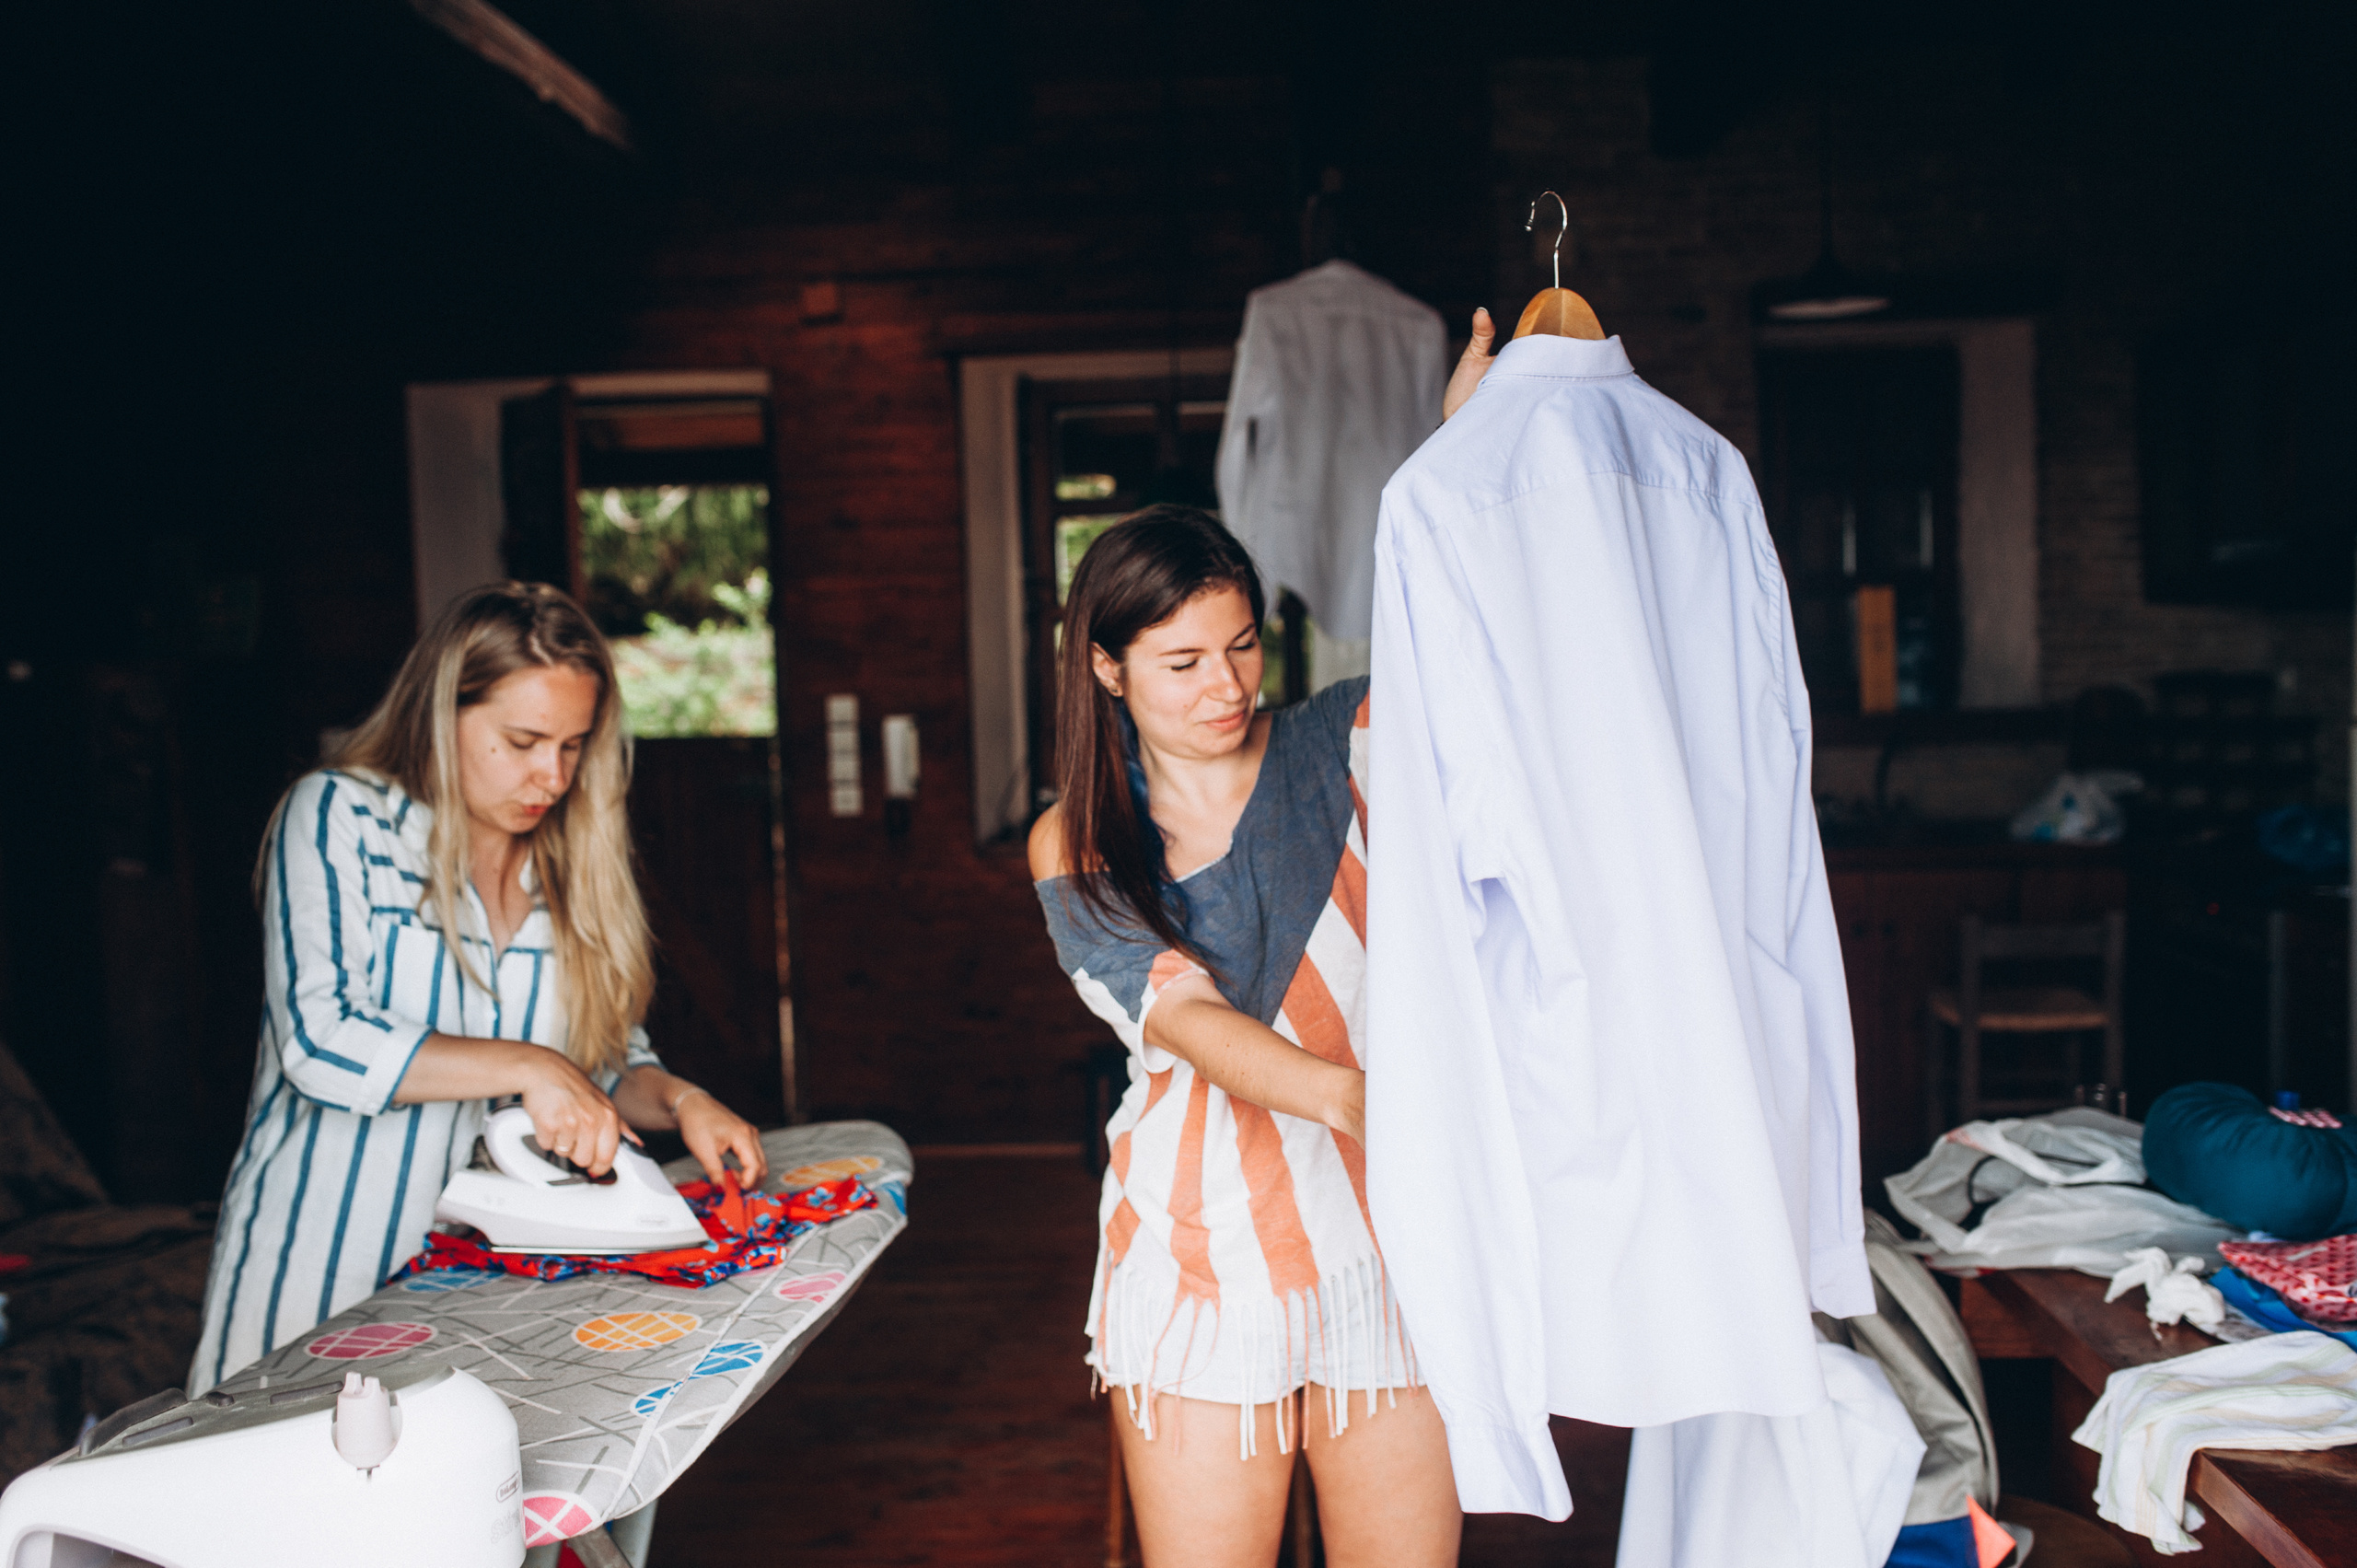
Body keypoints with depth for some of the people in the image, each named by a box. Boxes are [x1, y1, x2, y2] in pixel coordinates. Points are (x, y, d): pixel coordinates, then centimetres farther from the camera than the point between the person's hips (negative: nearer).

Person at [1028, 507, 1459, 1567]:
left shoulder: (1343, 746, 0)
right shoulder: (1075, 845, 0)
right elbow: (1186, 1018, -15)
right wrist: (1353, 1097, -32)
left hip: (1391, 1235, 0)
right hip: (1204, 1253, 0)